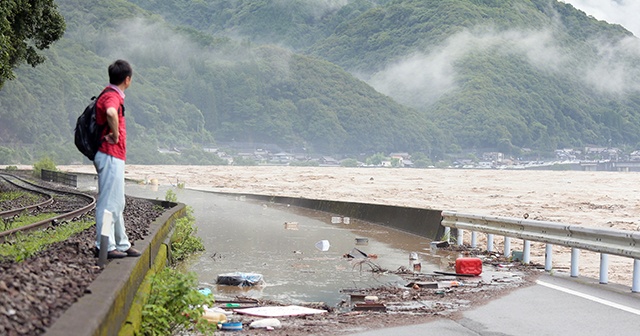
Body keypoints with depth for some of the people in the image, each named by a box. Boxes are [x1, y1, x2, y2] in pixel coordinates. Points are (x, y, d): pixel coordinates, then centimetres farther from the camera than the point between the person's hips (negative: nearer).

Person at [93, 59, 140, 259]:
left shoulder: (111, 95, 16)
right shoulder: (112, 96, -16)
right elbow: (111, 113, -39)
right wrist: (115, 136, -24)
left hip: (114, 156, 11)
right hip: (110, 155, -11)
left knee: (117, 203, 16)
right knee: (109, 201, -6)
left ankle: (122, 244, 24)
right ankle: (106, 247, -2)